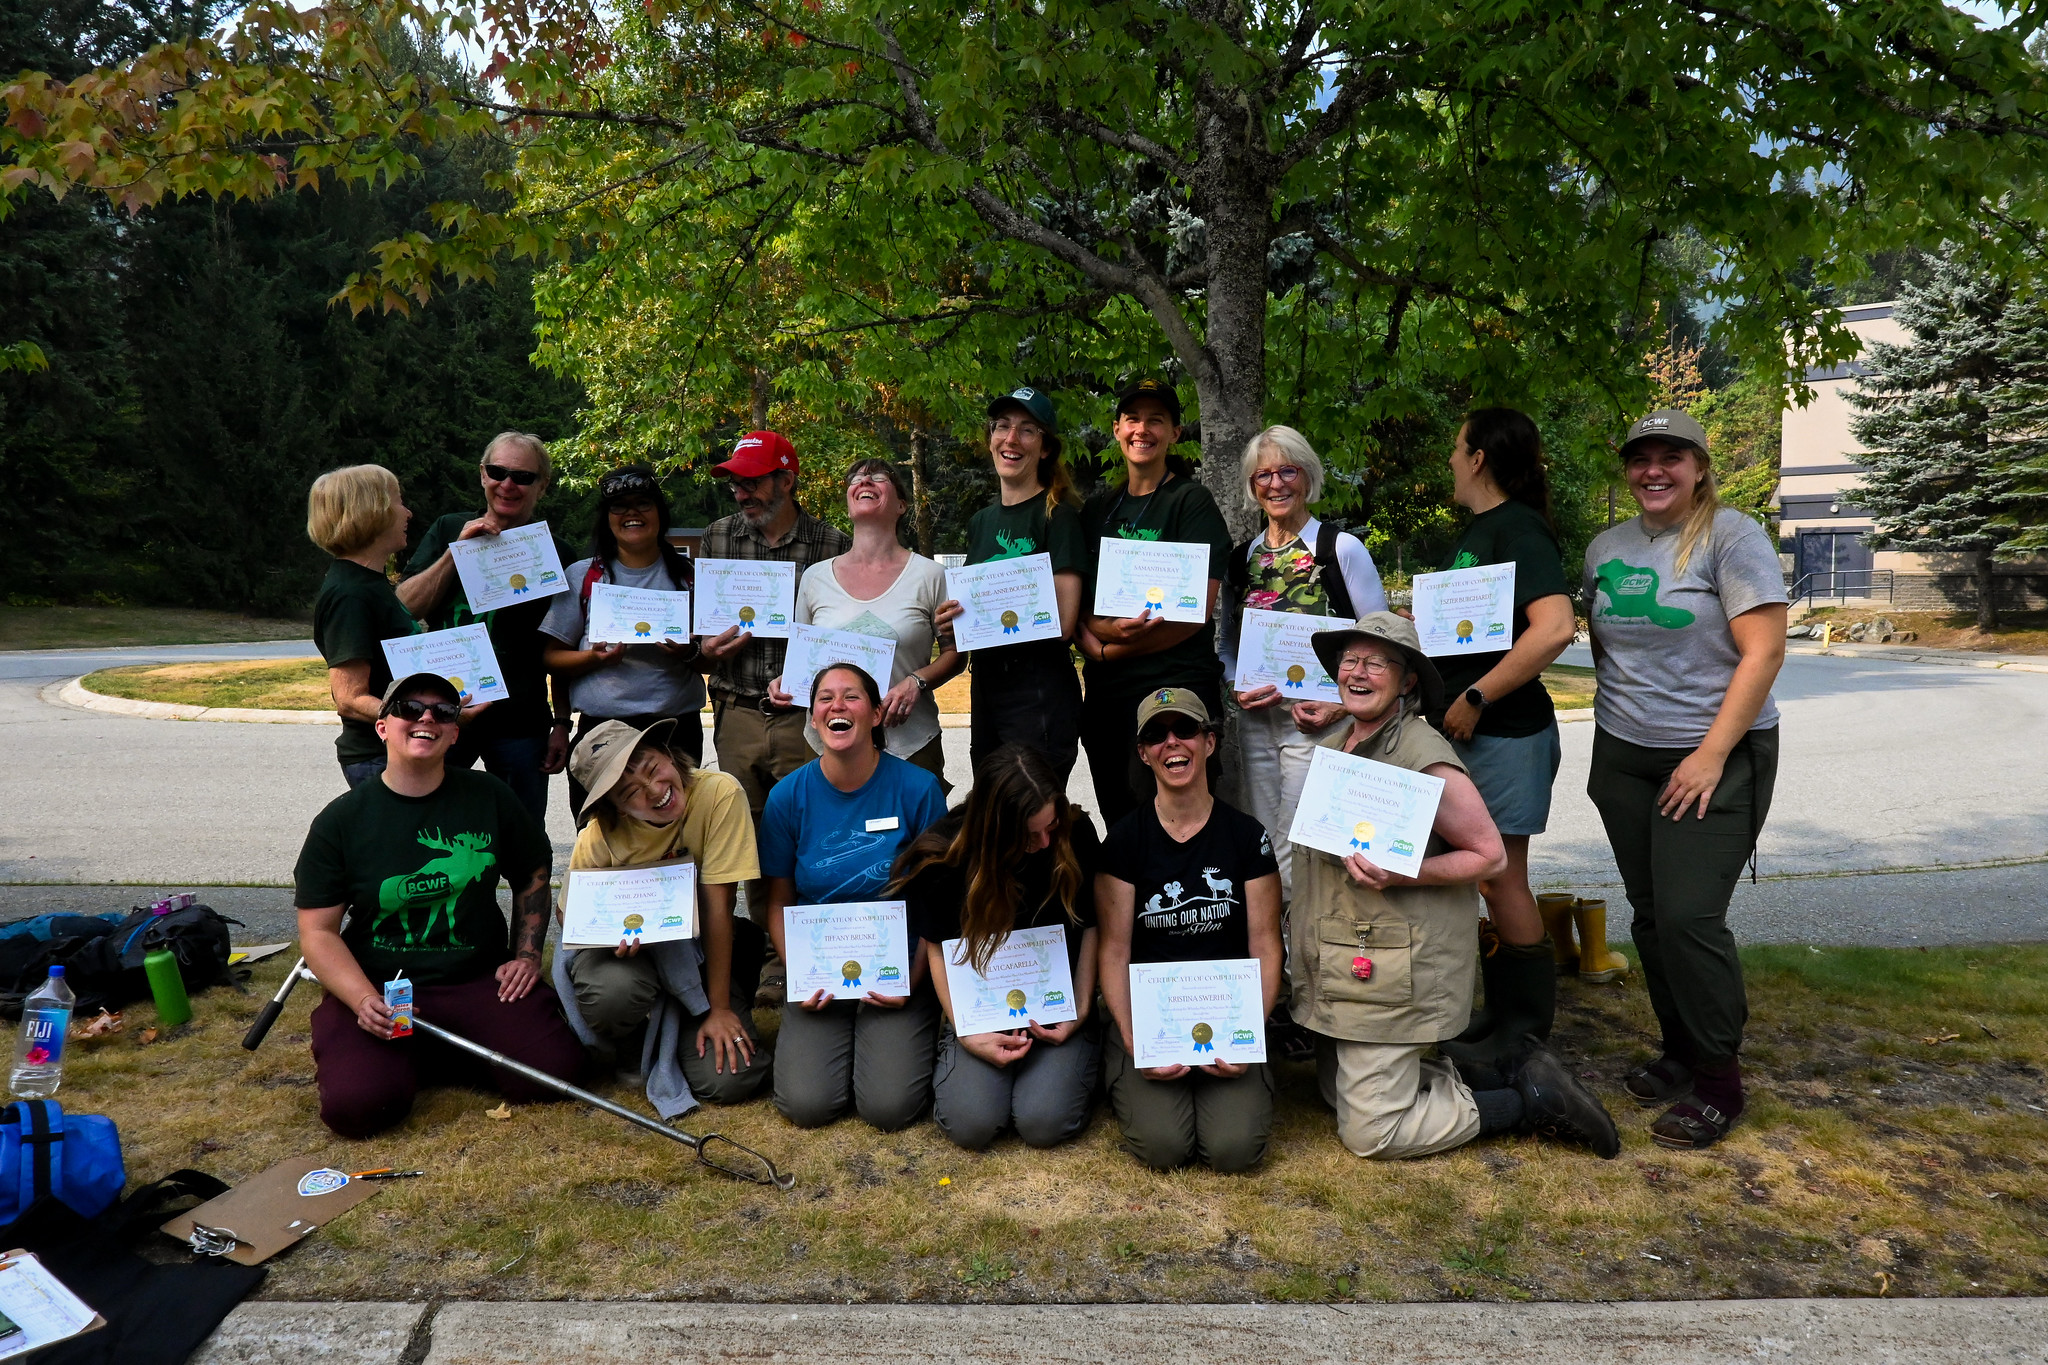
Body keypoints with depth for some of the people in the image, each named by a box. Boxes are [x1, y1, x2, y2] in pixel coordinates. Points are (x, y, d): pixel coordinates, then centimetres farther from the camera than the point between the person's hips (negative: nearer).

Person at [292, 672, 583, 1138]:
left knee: (552, 1071, -19)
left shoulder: (489, 797, 3)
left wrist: (527, 955, 4)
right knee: (355, 1105, -26)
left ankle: (430, 1056, 10)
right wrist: (364, 1000, -17)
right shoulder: (341, 820, -1)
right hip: (379, 986, -1)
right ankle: (400, 1058, 11)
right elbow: (318, 931, -2)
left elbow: (533, 875, 16)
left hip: (481, 979, 2)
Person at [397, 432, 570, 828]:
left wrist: (562, 723, 2)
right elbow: (404, 608, -1)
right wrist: (457, 550, -11)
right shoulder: (448, 531, 8)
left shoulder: (553, 553, 5)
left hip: (521, 723, -1)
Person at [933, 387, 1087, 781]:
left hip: (1041, 690, -7)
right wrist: (951, 623, -2)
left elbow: (1061, 622, -14)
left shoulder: (1057, 516, -7)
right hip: (985, 686, 7)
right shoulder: (981, 521, 14)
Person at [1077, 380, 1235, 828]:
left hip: (1177, 690, -5)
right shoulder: (1097, 509, 15)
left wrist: (1111, 651, -10)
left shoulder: (1191, 501, -2)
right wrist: (1103, 633, -11)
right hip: (1106, 696, 6)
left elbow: (1198, 610, -10)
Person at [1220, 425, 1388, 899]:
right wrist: (1239, 690, 1)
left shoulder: (1342, 548, -1)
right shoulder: (1242, 558, 13)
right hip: (1256, 722, 5)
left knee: (1297, 857, -9)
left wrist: (1342, 705, -13)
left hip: (1318, 720, -5)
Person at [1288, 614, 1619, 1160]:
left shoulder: (1425, 757, -17)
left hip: (1393, 973, -9)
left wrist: (1400, 876, -27)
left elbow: (1490, 855, -14)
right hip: (1336, 967, 9)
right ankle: (1511, 1073, 26)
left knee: (1369, 1133, -3)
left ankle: (1532, 1099, 12)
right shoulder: (1332, 745, 8)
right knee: (1339, 1093, 19)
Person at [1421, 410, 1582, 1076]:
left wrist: (1475, 698, -25)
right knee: (1482, 876, 15)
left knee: (1501, 877, 0)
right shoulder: (1478, 529, 14)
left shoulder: (1517, 528, -15)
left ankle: (1525, 1032, 15)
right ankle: (1502, 1013, 28)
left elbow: (1555, 626, -28)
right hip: (1467, 731, 9)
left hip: (1505, 730, -9)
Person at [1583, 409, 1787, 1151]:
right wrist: (1613, 719, 12)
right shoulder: (1606, 547, 9)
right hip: (1625, 758, 6)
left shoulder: (1731, 537, -9)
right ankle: (1680, 1053, 25)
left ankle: (1718, 1082, 6)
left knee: (1689, 916, -10)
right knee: (1650, 915, 9)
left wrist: (1711, 756, -18)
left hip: (1714, 758, -5)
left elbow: (1763, 652, -14)